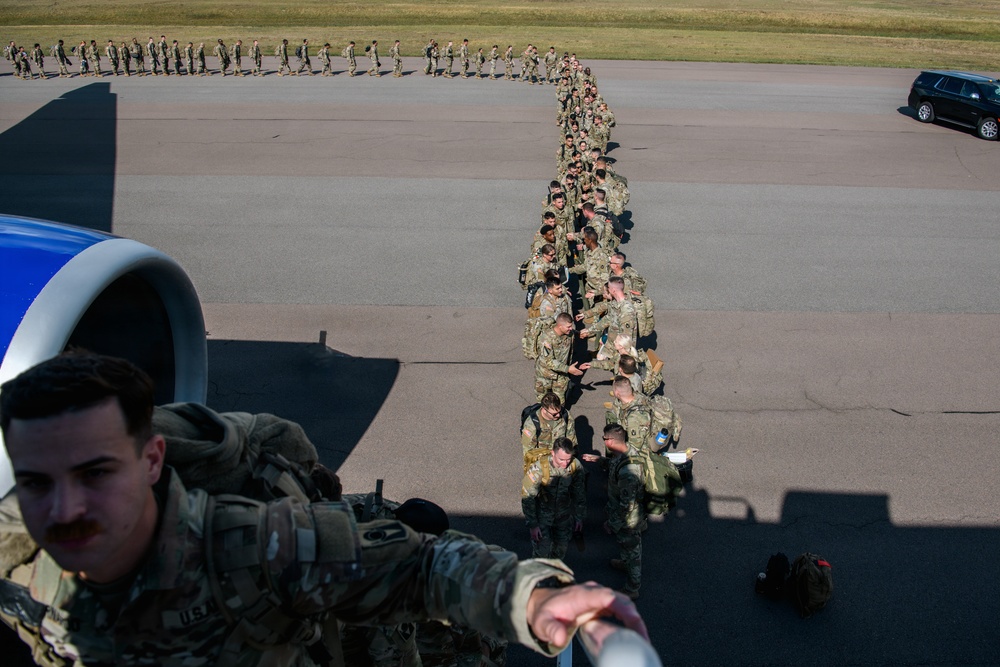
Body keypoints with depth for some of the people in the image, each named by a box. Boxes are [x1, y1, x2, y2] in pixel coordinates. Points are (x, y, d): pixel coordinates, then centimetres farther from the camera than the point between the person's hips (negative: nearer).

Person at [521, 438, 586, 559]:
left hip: (564, 516, 4)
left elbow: (580, 494, 0)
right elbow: (527, 497, -20)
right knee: (542, 551, -4)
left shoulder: (576, 466, -16)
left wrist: (579, 517, 6)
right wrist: (532, 524, -17)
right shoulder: (538, 468, -30)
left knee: (561, 549, 18)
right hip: (542, 516, -4)